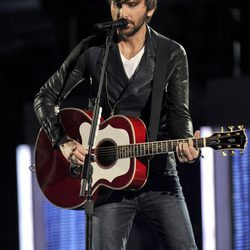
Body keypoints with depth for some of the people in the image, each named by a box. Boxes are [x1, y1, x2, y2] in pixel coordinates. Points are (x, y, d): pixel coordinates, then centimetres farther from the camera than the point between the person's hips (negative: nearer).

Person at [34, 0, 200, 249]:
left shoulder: (172, 54, 2)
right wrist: (63, 142, -9)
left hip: (158, 173, 0)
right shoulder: (92, 51, 1)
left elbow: (178, 113, 0)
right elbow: (45, 97, 6)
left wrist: (185, 143, -22)